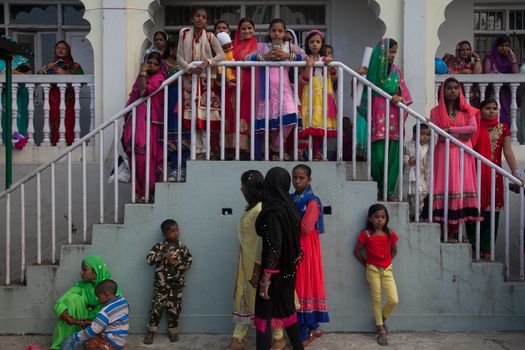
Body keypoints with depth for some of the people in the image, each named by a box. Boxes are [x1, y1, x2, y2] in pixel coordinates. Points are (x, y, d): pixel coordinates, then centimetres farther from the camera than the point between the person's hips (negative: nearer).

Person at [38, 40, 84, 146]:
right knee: (54, 119, -7)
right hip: (54, 97, 2)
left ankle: (68, 143, -11)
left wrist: (65, 73, -10)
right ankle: (55, 143, -5)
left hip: (68, 97, -2)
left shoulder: (74, 66, 13)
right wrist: (45, 67, -2)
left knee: (68, 120, -12)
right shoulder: (51, 65, 22)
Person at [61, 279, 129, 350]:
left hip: (111, 344, -9)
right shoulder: (123, 301, 0)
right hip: (120, 341, 9)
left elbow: (91, 331, -18)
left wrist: (74, 338, -5)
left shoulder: (105, 313, -23)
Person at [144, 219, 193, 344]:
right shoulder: (159, 246, -7)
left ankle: (173, 331, 25)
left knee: (174, 307, 9)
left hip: (176, 284, 1)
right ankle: (151, 330, 19)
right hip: (161, 283, -1)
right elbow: (149, 259, -15)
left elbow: (189, 261, 0)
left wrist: (178, 264, -17)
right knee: (157, 306, 4)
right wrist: (163, 255, -27)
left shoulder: (182, 247, -3)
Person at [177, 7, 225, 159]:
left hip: (207, 80, -1)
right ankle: (198, 151, 8)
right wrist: (189, 68, -16)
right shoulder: (184, 34, 5)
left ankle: (208, 150, 0)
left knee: (207, 116, -5)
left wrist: (207, 62, -23)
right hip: (189, 80, 2)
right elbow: (179, 57, 1)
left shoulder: (209, 36, 1)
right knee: (193, 117, 1)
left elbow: (222, 55, -8)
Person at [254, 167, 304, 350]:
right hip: (287, 268, 8)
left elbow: (275, 246, -25)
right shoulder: (288, 206, 2)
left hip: (275, 269, -8)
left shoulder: (273, 211, -21)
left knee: (264, 314, 0)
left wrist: (265, 278, -22)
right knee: (286, 308, 21)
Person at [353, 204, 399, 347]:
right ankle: (381, 331, 14)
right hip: (373, 269, -2)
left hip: (387, 269, 2)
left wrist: (387, 262, 8)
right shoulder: (366, 234, -7)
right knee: (376, 299, 2)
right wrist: (365, 264, 2)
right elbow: (357, 251, 0)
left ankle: (382, 318, 23)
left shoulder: (390, 234, 0)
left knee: (394, 300, -6)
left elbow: (394, 250, 15)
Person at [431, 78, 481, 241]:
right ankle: (448, 231, -8)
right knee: (446, 187, -9)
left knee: (462, 187, -3)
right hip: (444, 153, -2)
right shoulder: (436, 112, 8)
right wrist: (459, 135, -8)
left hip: (463, 153, 2)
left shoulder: (467, 110, 13)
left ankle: (456, 230, 1)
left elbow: (473, 128, -3)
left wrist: (451, 130, -9)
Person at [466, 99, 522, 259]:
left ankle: (486, 248, 10)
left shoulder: (502, 128, 9)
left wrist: (516, 172, -7)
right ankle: (473, 246, 8)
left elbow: (508, 151, 3)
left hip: (494, 174, 1)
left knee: (491, 210, 1)